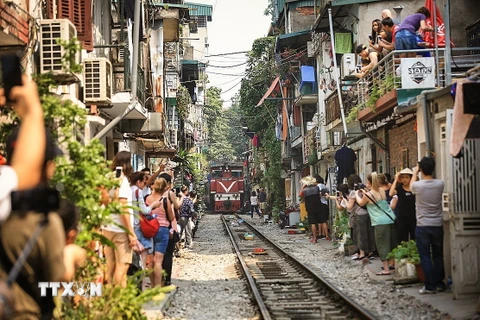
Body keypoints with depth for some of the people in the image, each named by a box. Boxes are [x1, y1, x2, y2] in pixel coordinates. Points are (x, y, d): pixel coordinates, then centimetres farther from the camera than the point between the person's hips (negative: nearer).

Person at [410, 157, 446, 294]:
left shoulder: (417, 185, -13)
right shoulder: (440, 184, -6)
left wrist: (415, 172, 26)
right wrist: (429, 170, 25)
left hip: (422, 226, -3)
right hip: (437, 226, 3)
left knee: (425, 257, 2)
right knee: (438, 256, 13)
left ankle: (430, 286, 1)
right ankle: (439, 283, 18)